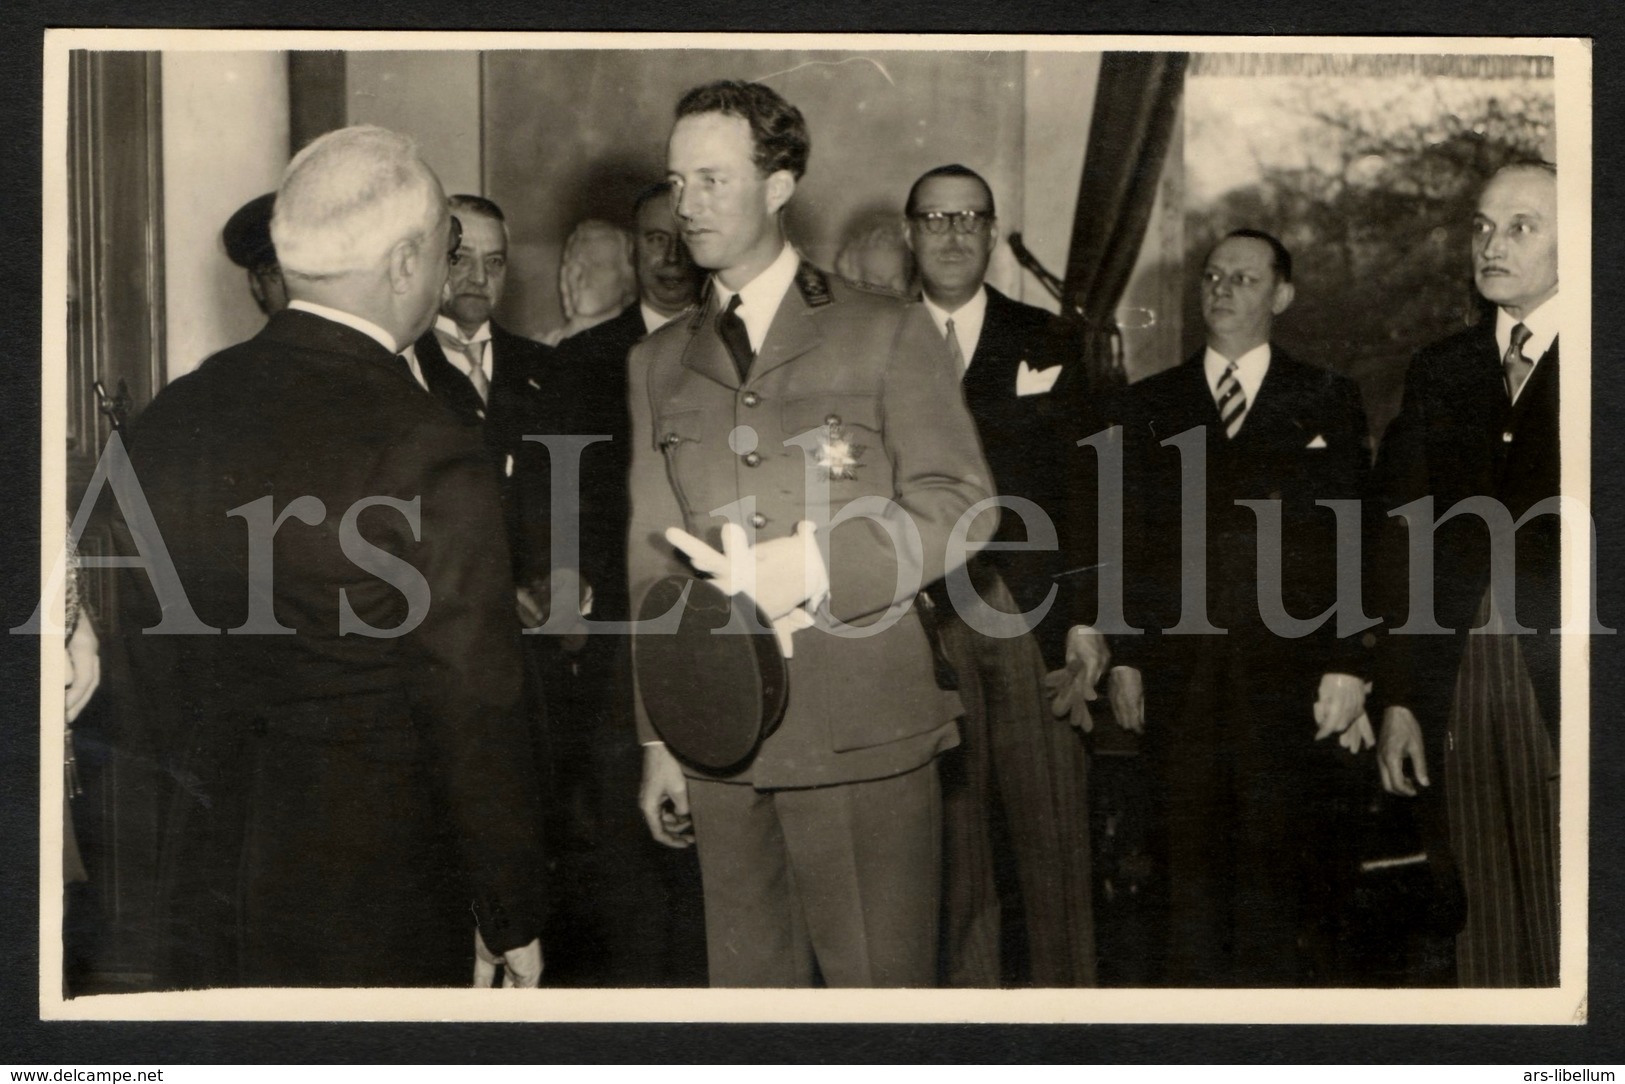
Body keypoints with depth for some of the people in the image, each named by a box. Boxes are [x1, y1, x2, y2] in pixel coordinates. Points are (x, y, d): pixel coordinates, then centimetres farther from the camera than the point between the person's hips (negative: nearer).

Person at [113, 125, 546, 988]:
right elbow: (475, 711, -14)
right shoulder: (424, 451, -19)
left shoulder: (167, 422, 0)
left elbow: (150, 657, 9)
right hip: (377, 911, -5)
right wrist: (512, 922, -4)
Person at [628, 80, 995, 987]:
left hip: (865, 735, -3)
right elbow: (654, 559, 15)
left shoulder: (889, 334, 3)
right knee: (750, 979, 8)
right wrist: (660, 738, 11)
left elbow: (960, 504, -4)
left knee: (881, 984, -1)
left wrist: (812, 565, -17)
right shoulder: (659, 363, 15)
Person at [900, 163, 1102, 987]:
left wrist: (1088, 617, -1)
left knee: (1052, 823, -1)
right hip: (927, 624, 0)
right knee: (949, 832, 3)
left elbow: (1082, 484, 6)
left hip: (1032, 616, 0)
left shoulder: (1046, 344, 11)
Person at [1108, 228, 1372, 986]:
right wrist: (1124, 659, 2)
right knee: (1191, 869, 2)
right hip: (1181, 675, 2)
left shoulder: (1327, 402, 10)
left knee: (1289, 869, -2)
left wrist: (1348, 666, -5)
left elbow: (1353, 542, 4)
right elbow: (1129, 540, 11)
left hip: (1293, 672, -1)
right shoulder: (1148, 406, 15)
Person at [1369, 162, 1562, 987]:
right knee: (1482, 927, 6)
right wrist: (1396, 698, 4)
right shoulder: (1438, 372, 15)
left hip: (1561, 684, -3)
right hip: (1458, 681, 3)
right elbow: (1398, 539, 10)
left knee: (1568, 932, -3)